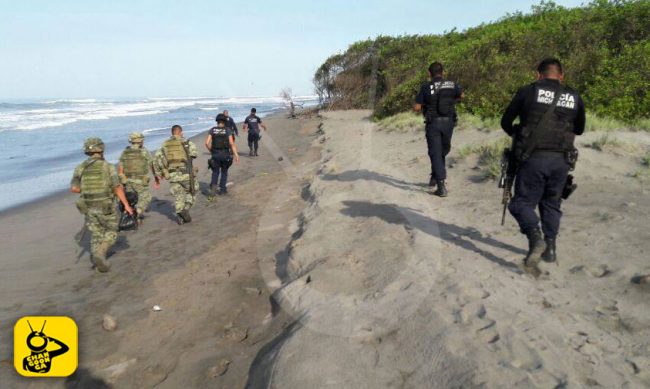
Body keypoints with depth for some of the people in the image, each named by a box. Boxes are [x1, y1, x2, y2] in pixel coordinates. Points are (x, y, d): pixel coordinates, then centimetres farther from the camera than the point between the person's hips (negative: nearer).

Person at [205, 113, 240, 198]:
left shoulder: (212, 130, 1)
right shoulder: (227, 130, -4)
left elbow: (207, 143, -5)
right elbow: (231, 143, -12)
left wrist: (211, 151, 10)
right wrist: (236, 154, -9)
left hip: (215, 154, 1)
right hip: (225, 154, -1)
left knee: (215, 172, 12)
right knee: (224, 172, 18)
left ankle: (213, 185, -13)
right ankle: (222, 189, 22)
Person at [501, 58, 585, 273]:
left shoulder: (528, 91, 1)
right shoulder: (574, 97, 11)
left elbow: (505, 122, 9)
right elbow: (579, 129, 23)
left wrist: (518, 134, 29)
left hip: (534, 158, -3)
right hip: (561, 160, 4)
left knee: (522, 202, 4)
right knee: (551, 203, 18)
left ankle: (535, 237, -20)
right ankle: (550, 247, 17)